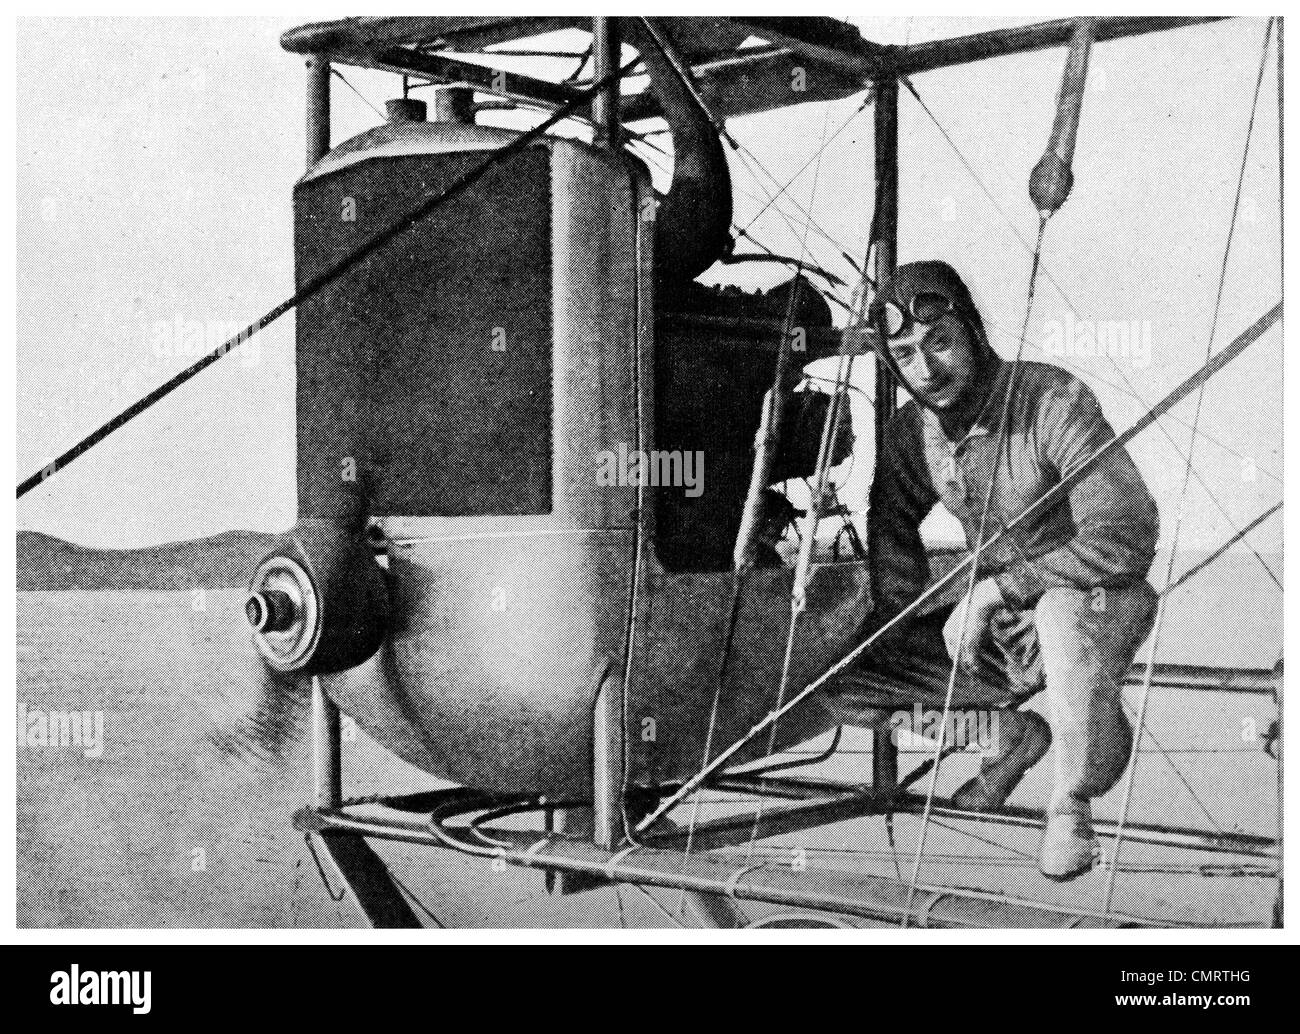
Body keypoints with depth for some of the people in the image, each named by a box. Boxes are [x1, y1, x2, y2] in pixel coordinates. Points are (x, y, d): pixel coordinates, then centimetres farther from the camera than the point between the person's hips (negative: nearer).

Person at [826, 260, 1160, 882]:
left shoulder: (1054, 401, -24)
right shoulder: (911, 432, -4)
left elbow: (1129, 535, -32)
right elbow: (893, 529, 15)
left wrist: (997, 587, -30)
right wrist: (893, 621, -3)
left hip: (1092, 603, -6)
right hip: (994, 621, 6)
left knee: (1067, 611, -43)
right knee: (846, 686, -4)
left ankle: (1072, 800, -14)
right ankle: (1016, 734, 19)